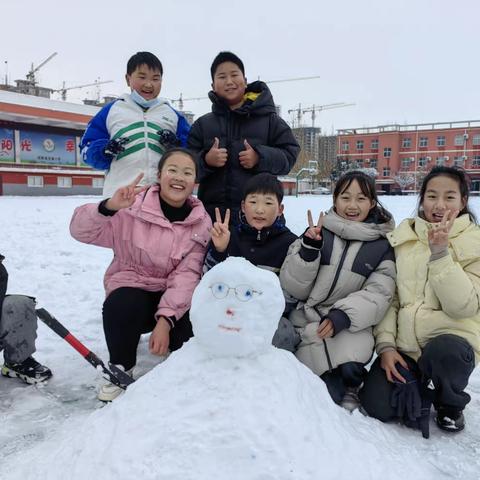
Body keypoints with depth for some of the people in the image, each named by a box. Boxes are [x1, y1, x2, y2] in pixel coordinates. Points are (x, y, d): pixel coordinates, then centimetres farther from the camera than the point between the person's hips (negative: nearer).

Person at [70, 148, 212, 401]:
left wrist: (165, 318, -24)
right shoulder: (133, 206, -11)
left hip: (174, 298, 2)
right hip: (132, 288, -2)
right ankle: (121, 369, -2)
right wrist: (109, 207, -35)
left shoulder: (201, 222, -5)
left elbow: (187, 275, -13)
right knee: (120, 306, -33)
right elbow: (82, 231, -15)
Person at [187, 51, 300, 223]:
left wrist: (261, 157, -15)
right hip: (213, 212, 2)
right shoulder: (202, 124, 10)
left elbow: (290, 153, 2)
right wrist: (205, 161, -16)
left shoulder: (268, 119, 5)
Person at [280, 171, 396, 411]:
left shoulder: (382, 244, 8)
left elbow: (379, 293, -4)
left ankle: (348, 384, 5)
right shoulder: (318, 232, 7)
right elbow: (292, 288, 2)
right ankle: (345, 391, 12)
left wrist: (343, 316, -21)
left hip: (350, 325, 1)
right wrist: (308, 250, -15)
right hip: (308, 322, 0)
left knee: (350, 367, -28)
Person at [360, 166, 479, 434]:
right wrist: (385, 345, -7)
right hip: (403, 344, 2)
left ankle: (450, 405, -1)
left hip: (451, 338, -2)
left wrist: (440, 253, -23)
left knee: (442, 351, -36)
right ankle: (417, 391, 18)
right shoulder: (402, 238, 4)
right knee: (377, 405, -18)